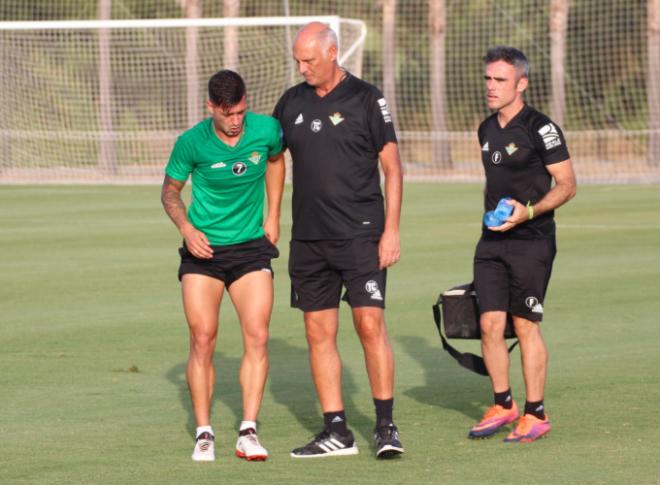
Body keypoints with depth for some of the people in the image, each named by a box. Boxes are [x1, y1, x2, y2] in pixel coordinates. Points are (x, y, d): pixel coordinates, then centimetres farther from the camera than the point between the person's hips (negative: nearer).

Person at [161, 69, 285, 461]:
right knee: (203, 341, -5)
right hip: (203, 249, -1)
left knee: (257, 337, -10)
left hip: (251, 246, 1)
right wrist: (186, 227, -14)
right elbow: (170, 190, 3)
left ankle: (249, 431, -7)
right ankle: (204, 433, 5)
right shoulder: (191, 143, -13)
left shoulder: (267, 130, -8)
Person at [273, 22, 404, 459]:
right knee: (319, 332, 4)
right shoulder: (292, 103, 9)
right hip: (308, 238, 5)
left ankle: (386, 425, -2)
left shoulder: (365, 99, -3)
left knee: (370, 324, -10)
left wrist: (392, 230, -8)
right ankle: (337, 431, 9)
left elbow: (392, 166, -2)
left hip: (360, 235, -5)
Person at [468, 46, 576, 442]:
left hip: (532, 242, -6)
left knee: (526, 326, -4)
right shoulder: (487, 130, 12)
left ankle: (535, 415, 5)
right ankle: (503, 405, 14)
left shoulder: (540, 129, -10)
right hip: (492, 243, 6)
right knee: (490, 324, 0)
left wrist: (528, 212, -22)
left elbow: (567, 185, -10)